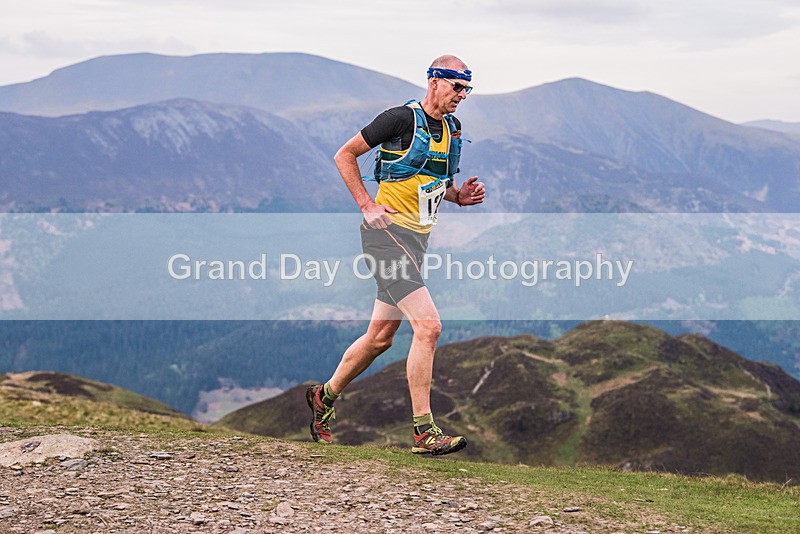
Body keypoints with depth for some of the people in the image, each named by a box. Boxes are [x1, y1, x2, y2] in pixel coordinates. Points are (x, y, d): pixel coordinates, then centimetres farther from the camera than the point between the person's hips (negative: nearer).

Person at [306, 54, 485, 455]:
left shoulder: (452, 129, 12)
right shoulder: (402, 118, -12)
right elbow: (344, 156, -5)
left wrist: (459, 196, 5)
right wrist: (368, 206, -12)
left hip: (417, 239, 9)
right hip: (389, 232, -9)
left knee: (380, 336, 15)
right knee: (428, 326, -18)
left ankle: (324, 396, 35)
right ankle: (424, 431, -14)